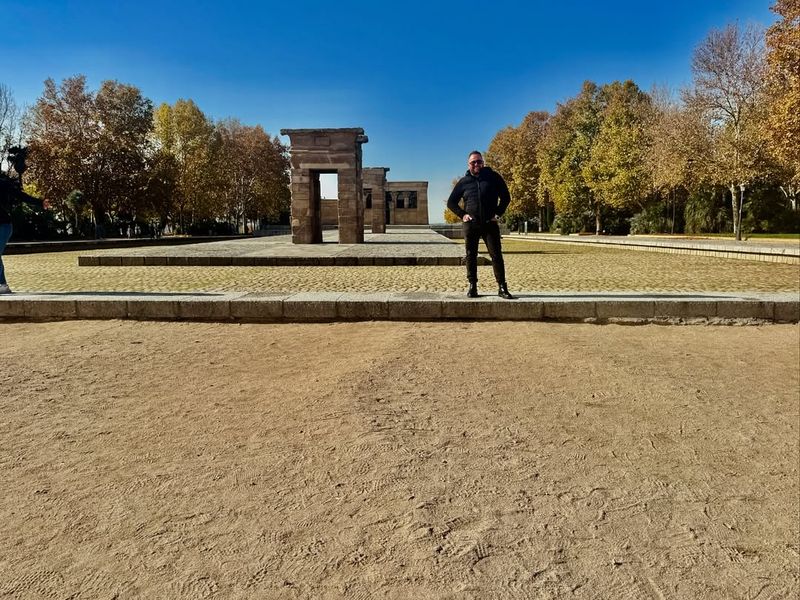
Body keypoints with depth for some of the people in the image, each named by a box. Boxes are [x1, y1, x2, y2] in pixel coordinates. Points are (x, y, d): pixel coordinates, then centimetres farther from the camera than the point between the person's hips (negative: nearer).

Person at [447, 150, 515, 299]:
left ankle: (502, 288, -1)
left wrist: (498, 214, -1)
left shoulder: (493, 177, 5)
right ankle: (472, 287, 10)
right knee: (470, 256, 3)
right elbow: (451, 202, 15)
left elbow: (506, 197, 10)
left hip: (490, 224, -1)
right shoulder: (463, 182, 8)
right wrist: (462, 214, 1)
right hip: (471, 225, 2)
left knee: (496, 255, -4)